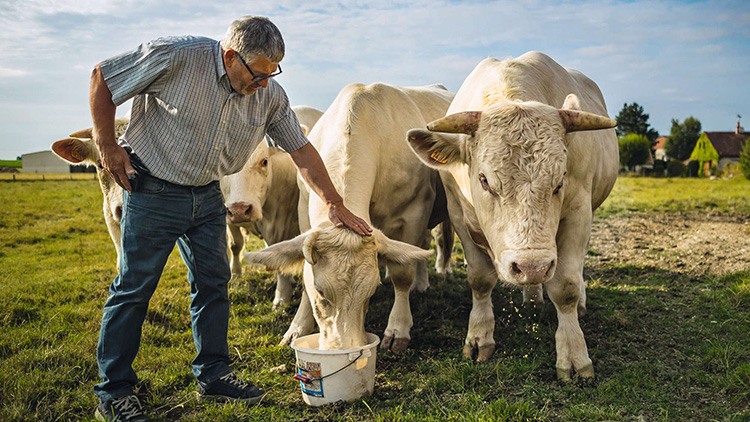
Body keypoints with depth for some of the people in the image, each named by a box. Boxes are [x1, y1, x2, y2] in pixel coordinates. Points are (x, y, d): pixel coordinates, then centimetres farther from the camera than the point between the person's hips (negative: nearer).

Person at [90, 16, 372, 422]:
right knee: (134, 285, -1)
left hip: (206, 194, 5)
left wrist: (335, 204, 1)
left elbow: (301, 149, 3)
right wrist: (107, 145, -11)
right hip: (152, 189, -5)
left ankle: (213, 374, 24)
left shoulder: (270, 95, -6)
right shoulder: (176, 57, -21)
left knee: (213, 281, 8)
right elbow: (102, 76, -10)